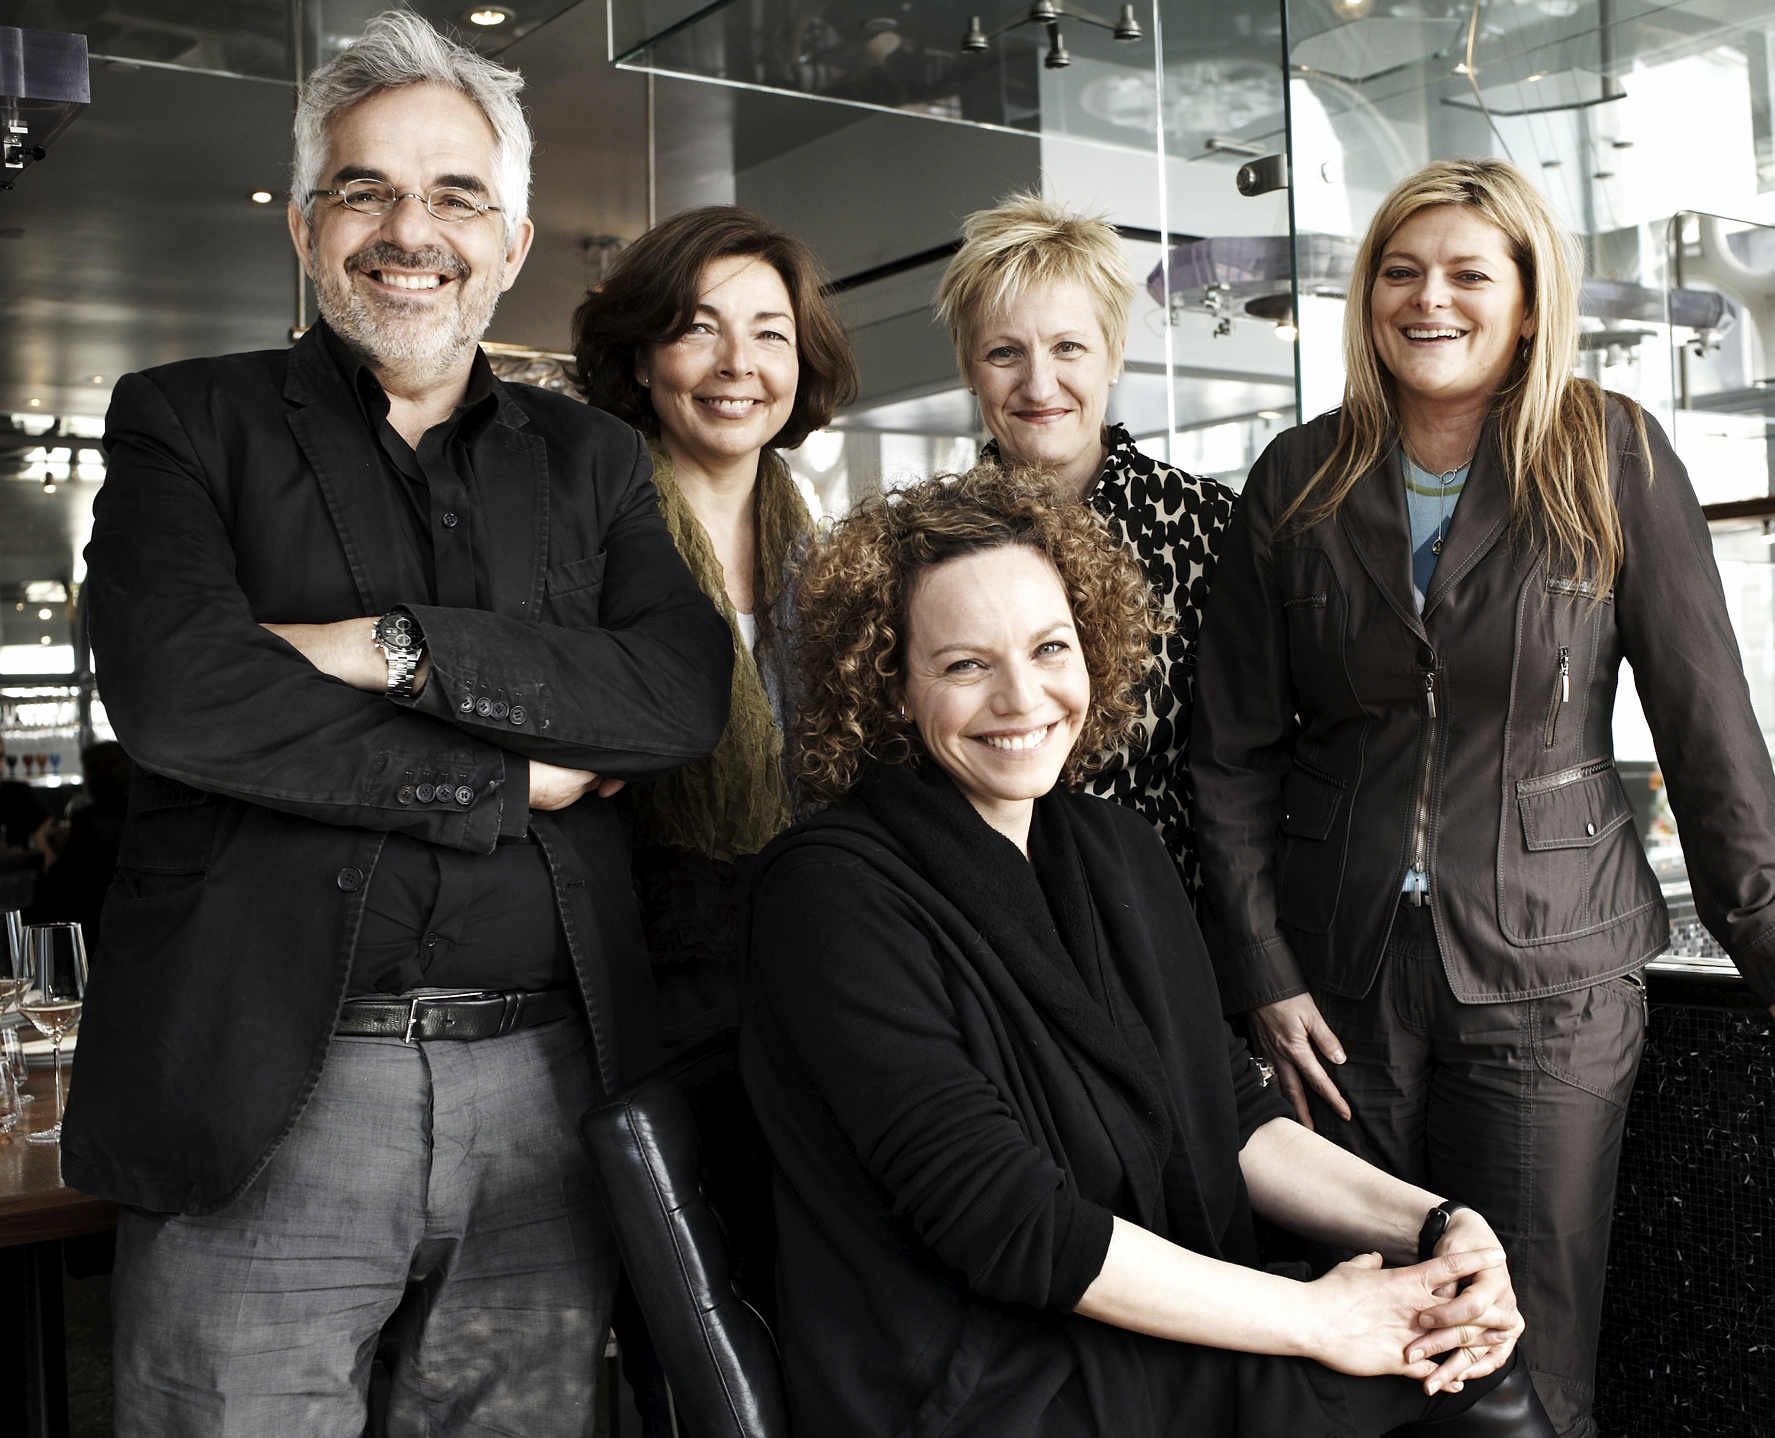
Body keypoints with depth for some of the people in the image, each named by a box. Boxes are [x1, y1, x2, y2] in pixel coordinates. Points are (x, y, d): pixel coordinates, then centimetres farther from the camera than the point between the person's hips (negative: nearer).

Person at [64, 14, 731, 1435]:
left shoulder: (593, 461, 13)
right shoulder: (188, 422, 5)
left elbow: (685, 691, -4)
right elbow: (176, 691, -14)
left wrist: (399, 646, -15)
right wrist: (523, 781, -10)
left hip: (549, 1094, 3)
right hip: (263, 1099, -2)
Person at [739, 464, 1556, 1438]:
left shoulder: (1116, 852, 7)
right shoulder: (833, 891, -16)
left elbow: (1235, 1116, 7)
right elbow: (1005, 1220, -20)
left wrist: (1435, 1224, -9)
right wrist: (1317, 1319, -17)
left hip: (1168, 1341, 7)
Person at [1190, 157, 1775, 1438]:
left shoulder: (1615, 460, 0)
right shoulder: (1300, 482, 5)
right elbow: (1234, 751, 5)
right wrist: (1261, 972, -2)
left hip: (1548, 971, -1)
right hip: (1340, 976, 2)